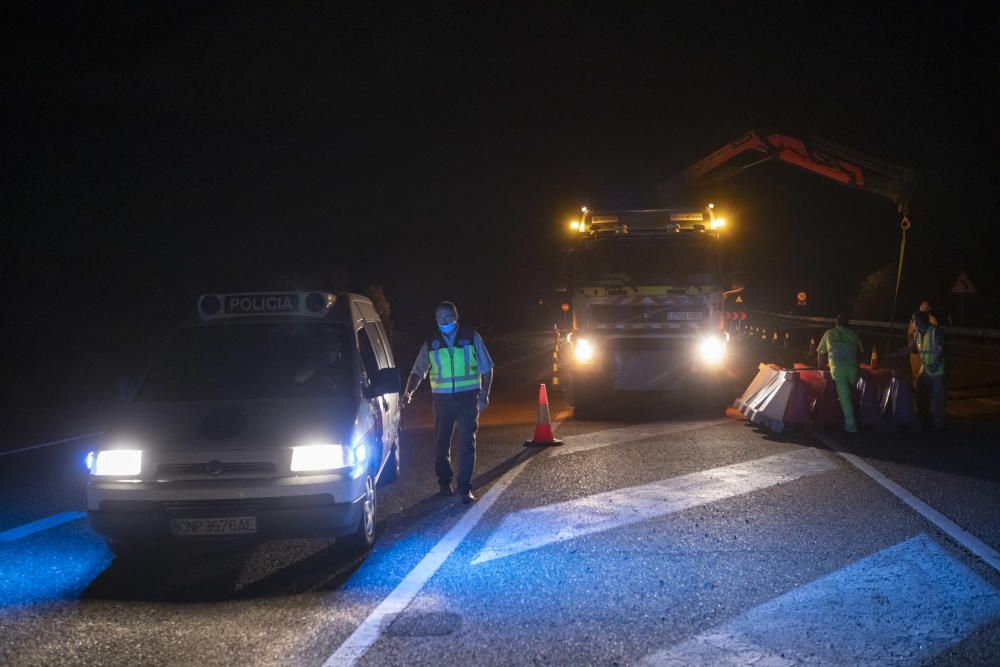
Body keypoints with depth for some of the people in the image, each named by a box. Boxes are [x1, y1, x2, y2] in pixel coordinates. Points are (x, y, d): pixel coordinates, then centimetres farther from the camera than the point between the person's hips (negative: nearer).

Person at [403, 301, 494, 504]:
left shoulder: (471, 337, 0)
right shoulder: (431, 342, 4)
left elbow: (486, 368, 5)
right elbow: (418, 372, 4)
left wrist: (484, 394, -4)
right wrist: (409, 391, -14)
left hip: (467, 397, -2)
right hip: (442, 398, 2)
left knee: (467, 444, -7)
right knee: (442, 443, 9)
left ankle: (464, 489, -5)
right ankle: (445, 482, 27)